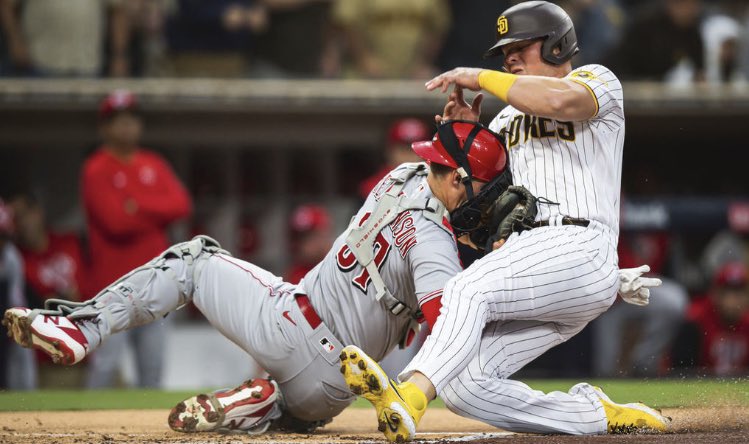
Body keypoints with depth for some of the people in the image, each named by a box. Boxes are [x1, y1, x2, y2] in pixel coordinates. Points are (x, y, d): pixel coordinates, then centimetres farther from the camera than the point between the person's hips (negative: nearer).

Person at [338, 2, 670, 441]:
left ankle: (409, 398, -54)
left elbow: (561, 99, -19)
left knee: (468, 289, -33)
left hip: (580, 253, -8)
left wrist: (478, 77, -10)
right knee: (461, 384, -12)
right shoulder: (511, 115, 29)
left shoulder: (597, 80, 6)